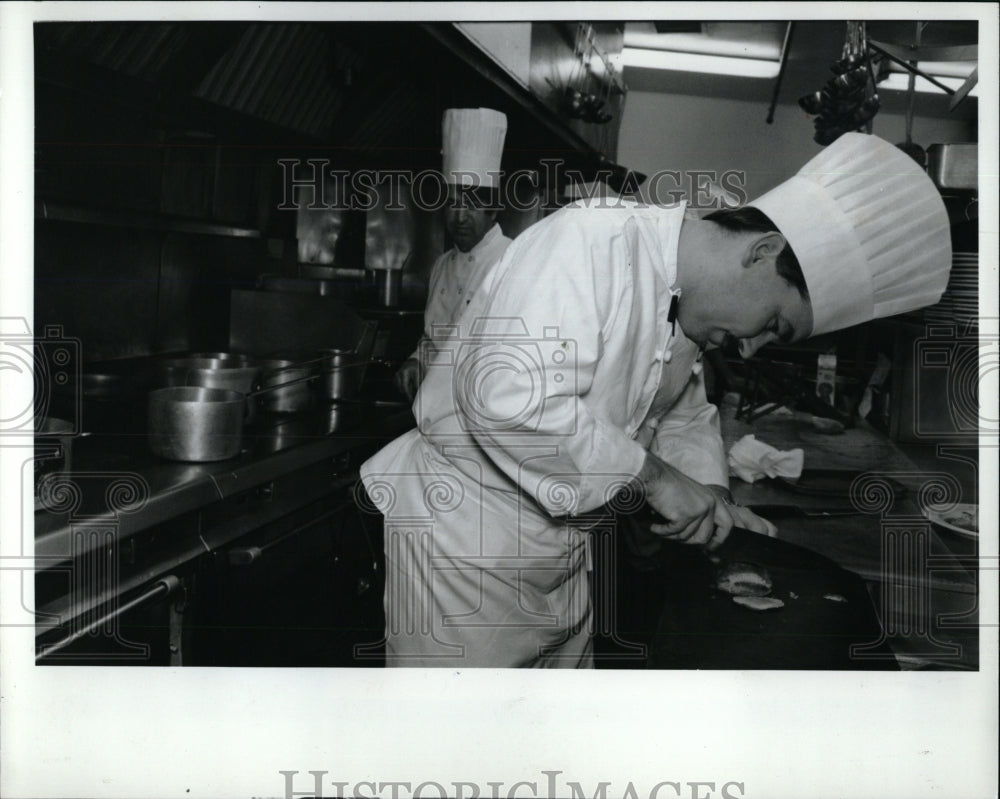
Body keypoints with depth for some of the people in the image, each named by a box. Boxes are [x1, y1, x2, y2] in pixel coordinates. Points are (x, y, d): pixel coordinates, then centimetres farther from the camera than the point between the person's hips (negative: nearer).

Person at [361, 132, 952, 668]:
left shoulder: (685, 309, 6)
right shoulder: (590, 240, -24)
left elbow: (687, 413, 23)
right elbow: (509, 395, -37)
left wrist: (709, 491, 1)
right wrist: (655, 477, -27)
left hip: (564, 547, 9)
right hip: (465, 532, -9)